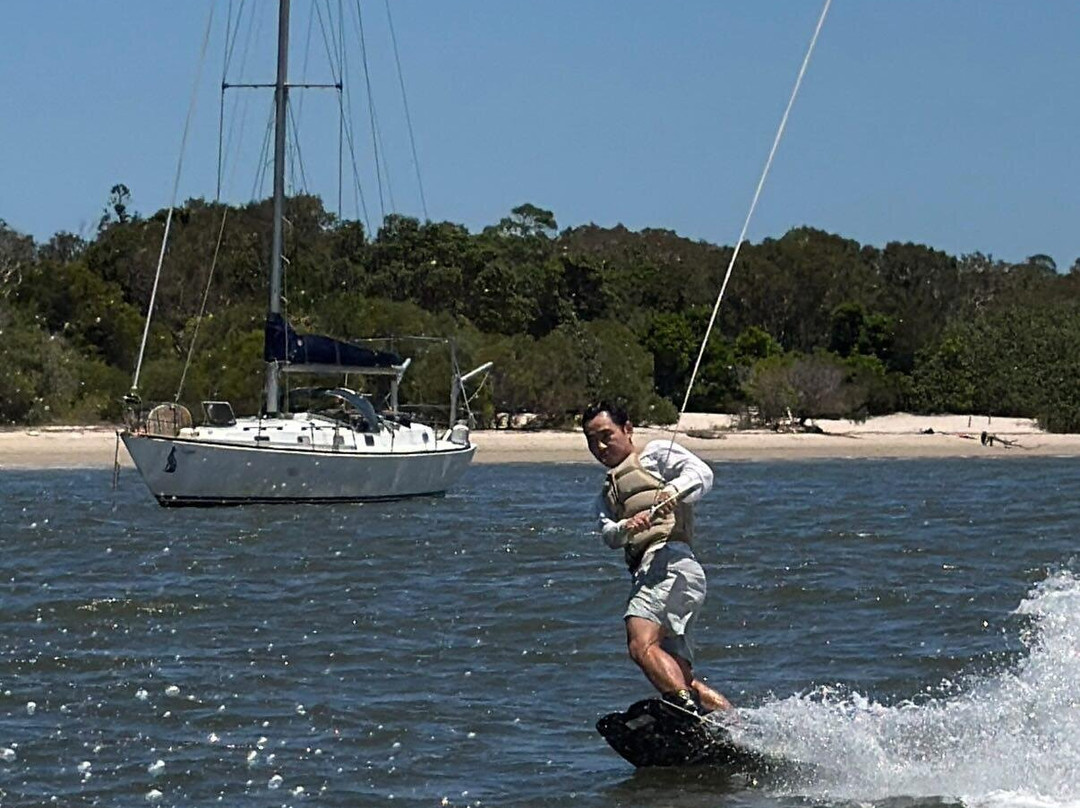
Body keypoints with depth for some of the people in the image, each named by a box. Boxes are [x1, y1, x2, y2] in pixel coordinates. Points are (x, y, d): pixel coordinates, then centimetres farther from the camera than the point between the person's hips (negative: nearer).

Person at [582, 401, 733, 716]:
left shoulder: (655, 453, 16)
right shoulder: (606, 497, 34)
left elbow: (701, 472, -2)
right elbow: (607, 533, 12)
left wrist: (675, 489, -24)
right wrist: (626, 528, -12)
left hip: (669, 560, -8)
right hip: (643, 575, 8)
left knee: (642, 645, -31)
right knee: (680, 678, -4)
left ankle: (686, 704, -47)